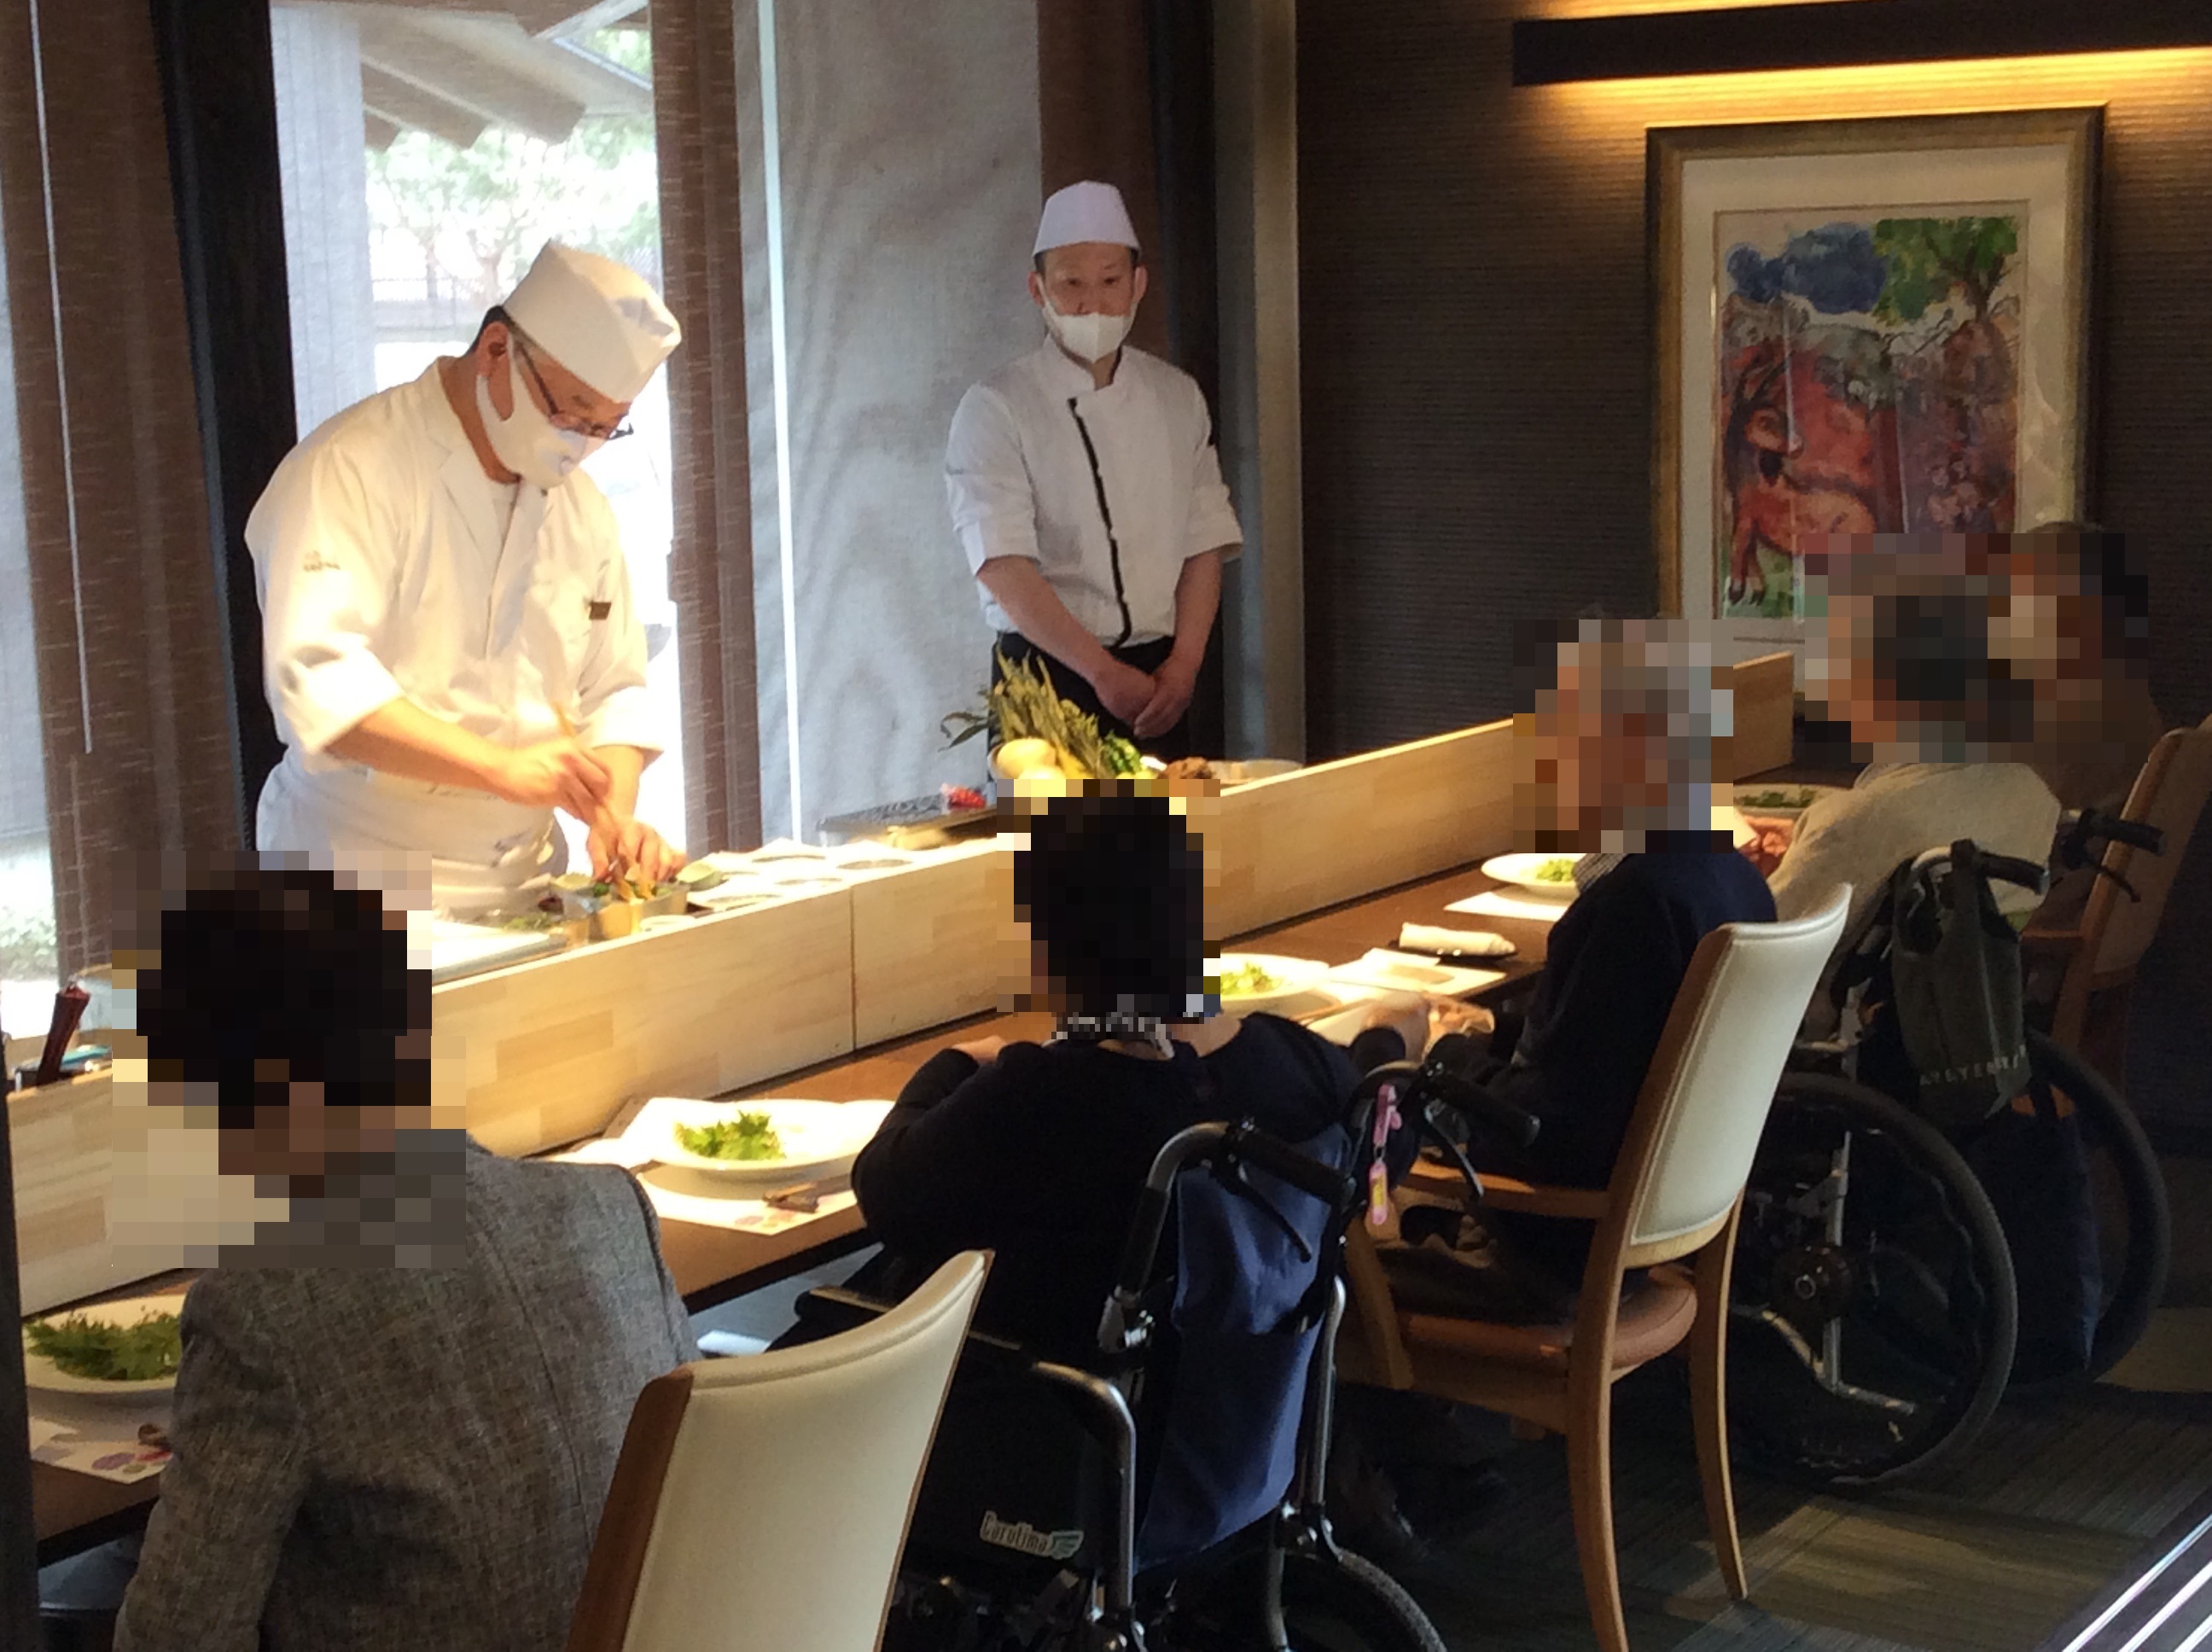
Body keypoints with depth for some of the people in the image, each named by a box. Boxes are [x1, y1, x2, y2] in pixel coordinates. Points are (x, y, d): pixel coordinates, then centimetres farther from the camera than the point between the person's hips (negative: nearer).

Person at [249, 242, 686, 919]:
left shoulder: (581, 507, 12)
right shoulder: (353, 469, -11)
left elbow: (612, 692, 16)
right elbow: (318, 682, -22)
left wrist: (615, 814, -3)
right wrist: (503, 768, -29)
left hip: (523, 885, 6)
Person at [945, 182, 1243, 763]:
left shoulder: (1177, 398, 10)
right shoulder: (996, 409, -6)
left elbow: (1205, 544, 8)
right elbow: (1004, 569, -15)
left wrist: (1184, 664, -7)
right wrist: (1104, 673, -20)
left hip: (1159, 679, 4)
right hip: (1048, 676, -4)